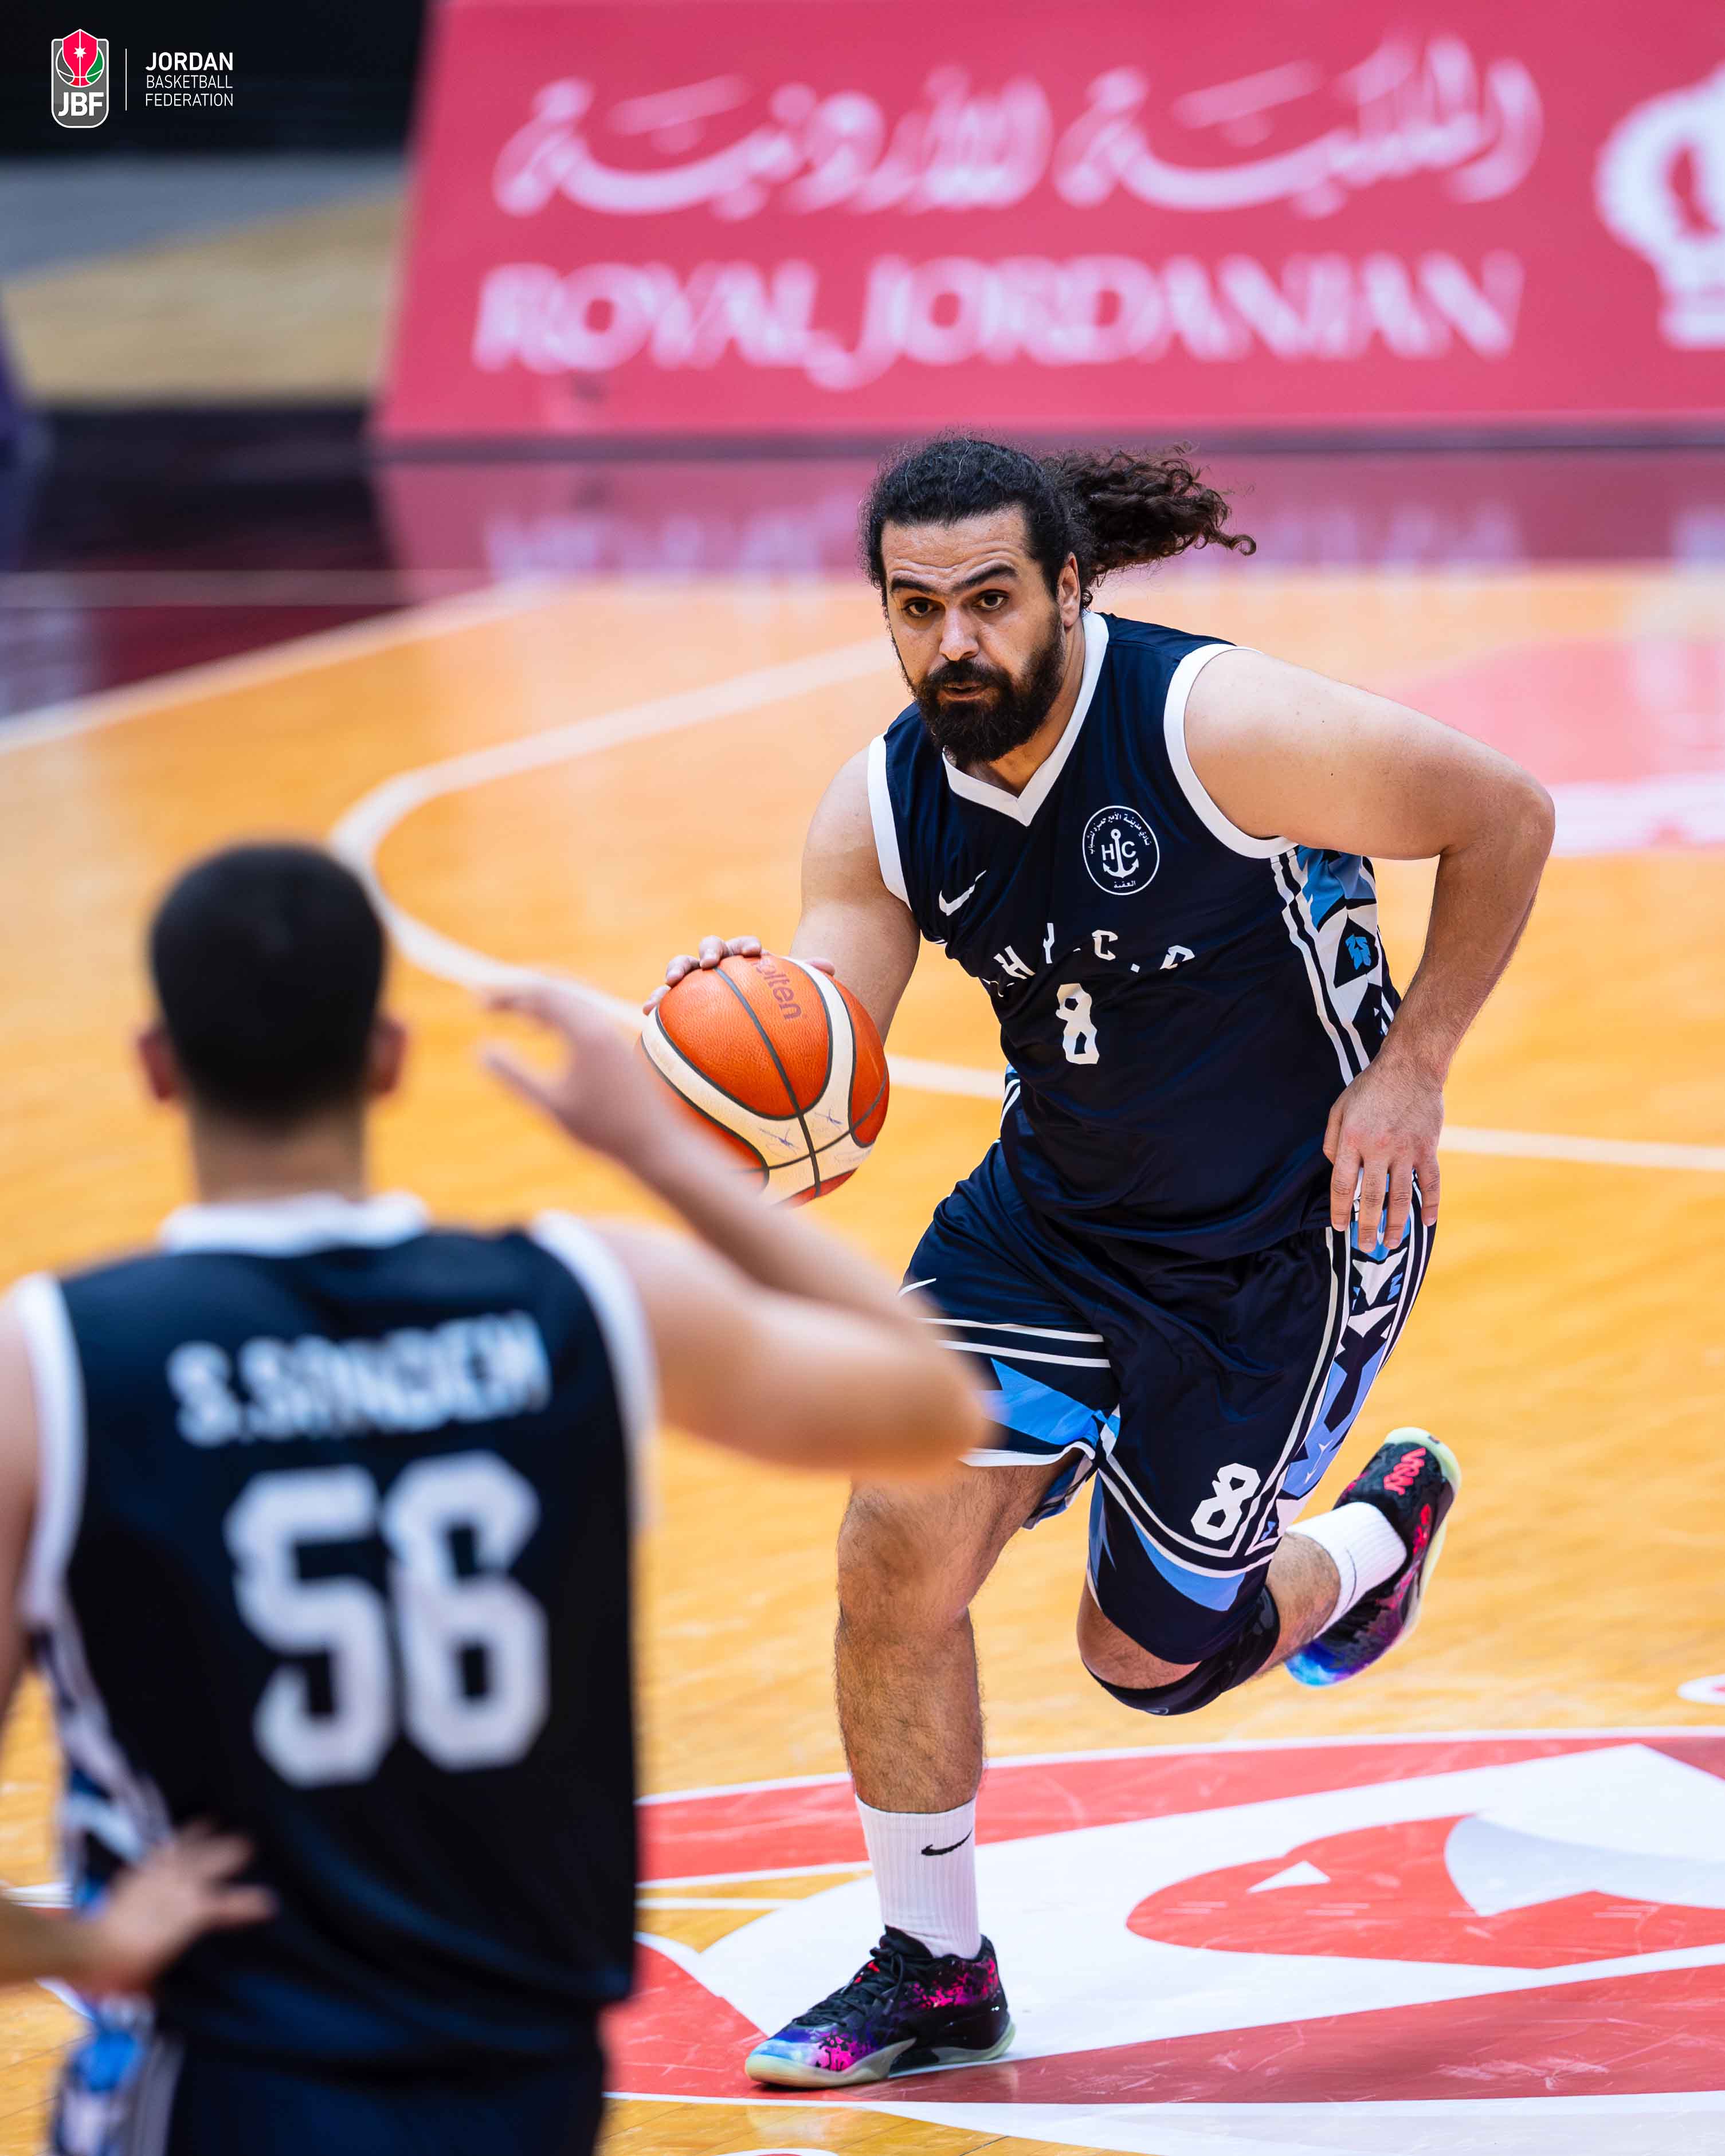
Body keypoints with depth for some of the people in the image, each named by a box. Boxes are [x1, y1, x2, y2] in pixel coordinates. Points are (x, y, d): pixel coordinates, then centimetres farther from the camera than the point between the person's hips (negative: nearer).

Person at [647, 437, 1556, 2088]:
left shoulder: (1224, 727, -28)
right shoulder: (882, 811, -12)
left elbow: (1505, 818, -16)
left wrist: (1409, 1070, -16)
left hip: (1294, 1228, -5)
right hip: (1057, 1205, 5)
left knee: (1148, 1654, 4)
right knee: (896, 1553, -8)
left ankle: (1378, 1538, 38)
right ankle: (932, 1970, 12)